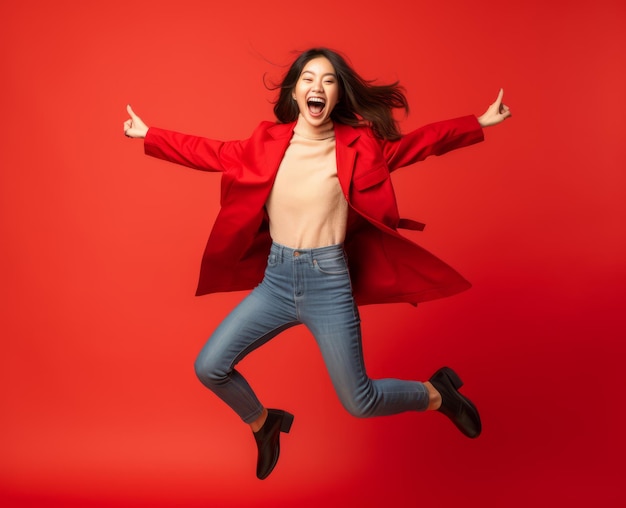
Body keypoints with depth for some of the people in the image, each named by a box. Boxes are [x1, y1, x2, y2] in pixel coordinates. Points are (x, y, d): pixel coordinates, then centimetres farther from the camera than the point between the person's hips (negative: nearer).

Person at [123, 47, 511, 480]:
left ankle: (438, 393, 33)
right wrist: (148, 135, 16)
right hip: (274, 281, 3)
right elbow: (211, 153, 14)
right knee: (210, 368, 2)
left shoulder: (358, 145, -2)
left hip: (328, 283, -3)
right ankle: (264, 424, 33)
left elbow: (417, 143, 7)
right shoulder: (267, 143, 3)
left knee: (360, 403, 2)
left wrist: (479, 123, 5)